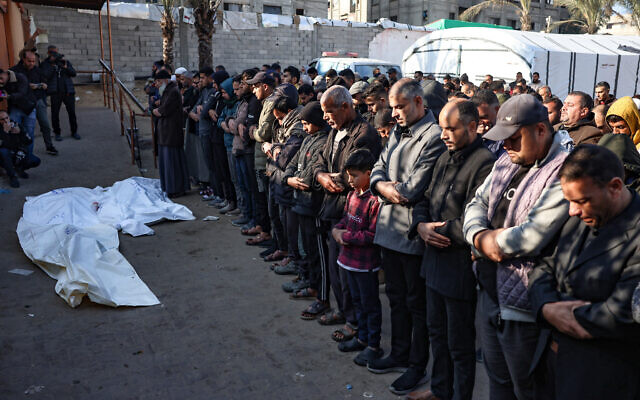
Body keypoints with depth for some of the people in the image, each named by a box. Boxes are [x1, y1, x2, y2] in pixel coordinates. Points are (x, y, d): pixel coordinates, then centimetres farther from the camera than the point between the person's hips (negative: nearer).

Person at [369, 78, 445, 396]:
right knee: (396, 296, 20)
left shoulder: (434, 138, -18)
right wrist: (383, 186, -10)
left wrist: (388, 188, -7)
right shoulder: (397, 133, 11)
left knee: (417, 302, 7)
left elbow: (413, 190, -24)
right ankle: (400, 354, 37)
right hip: (390, 228, 9)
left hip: (413, 235, -8)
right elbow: (378, 169, 11)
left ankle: (418, 366, 24)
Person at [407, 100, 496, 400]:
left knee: (459, 343, 8)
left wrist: (437, 231, -14)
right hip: (435, 258, 9)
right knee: (437, 331, 23)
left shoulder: (484, 163, -19)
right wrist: (421, 225, -5)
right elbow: (425, 199, 14)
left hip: (460, 265, -9)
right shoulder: (445, 158, 10)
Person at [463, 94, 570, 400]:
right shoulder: (507, 162, 8)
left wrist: (490, 239, -11)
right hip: (489, 293, 8)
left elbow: (533, 237, -29)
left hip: (521, 304, -7)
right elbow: (477, 203, 9)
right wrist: (481, 237, -12)